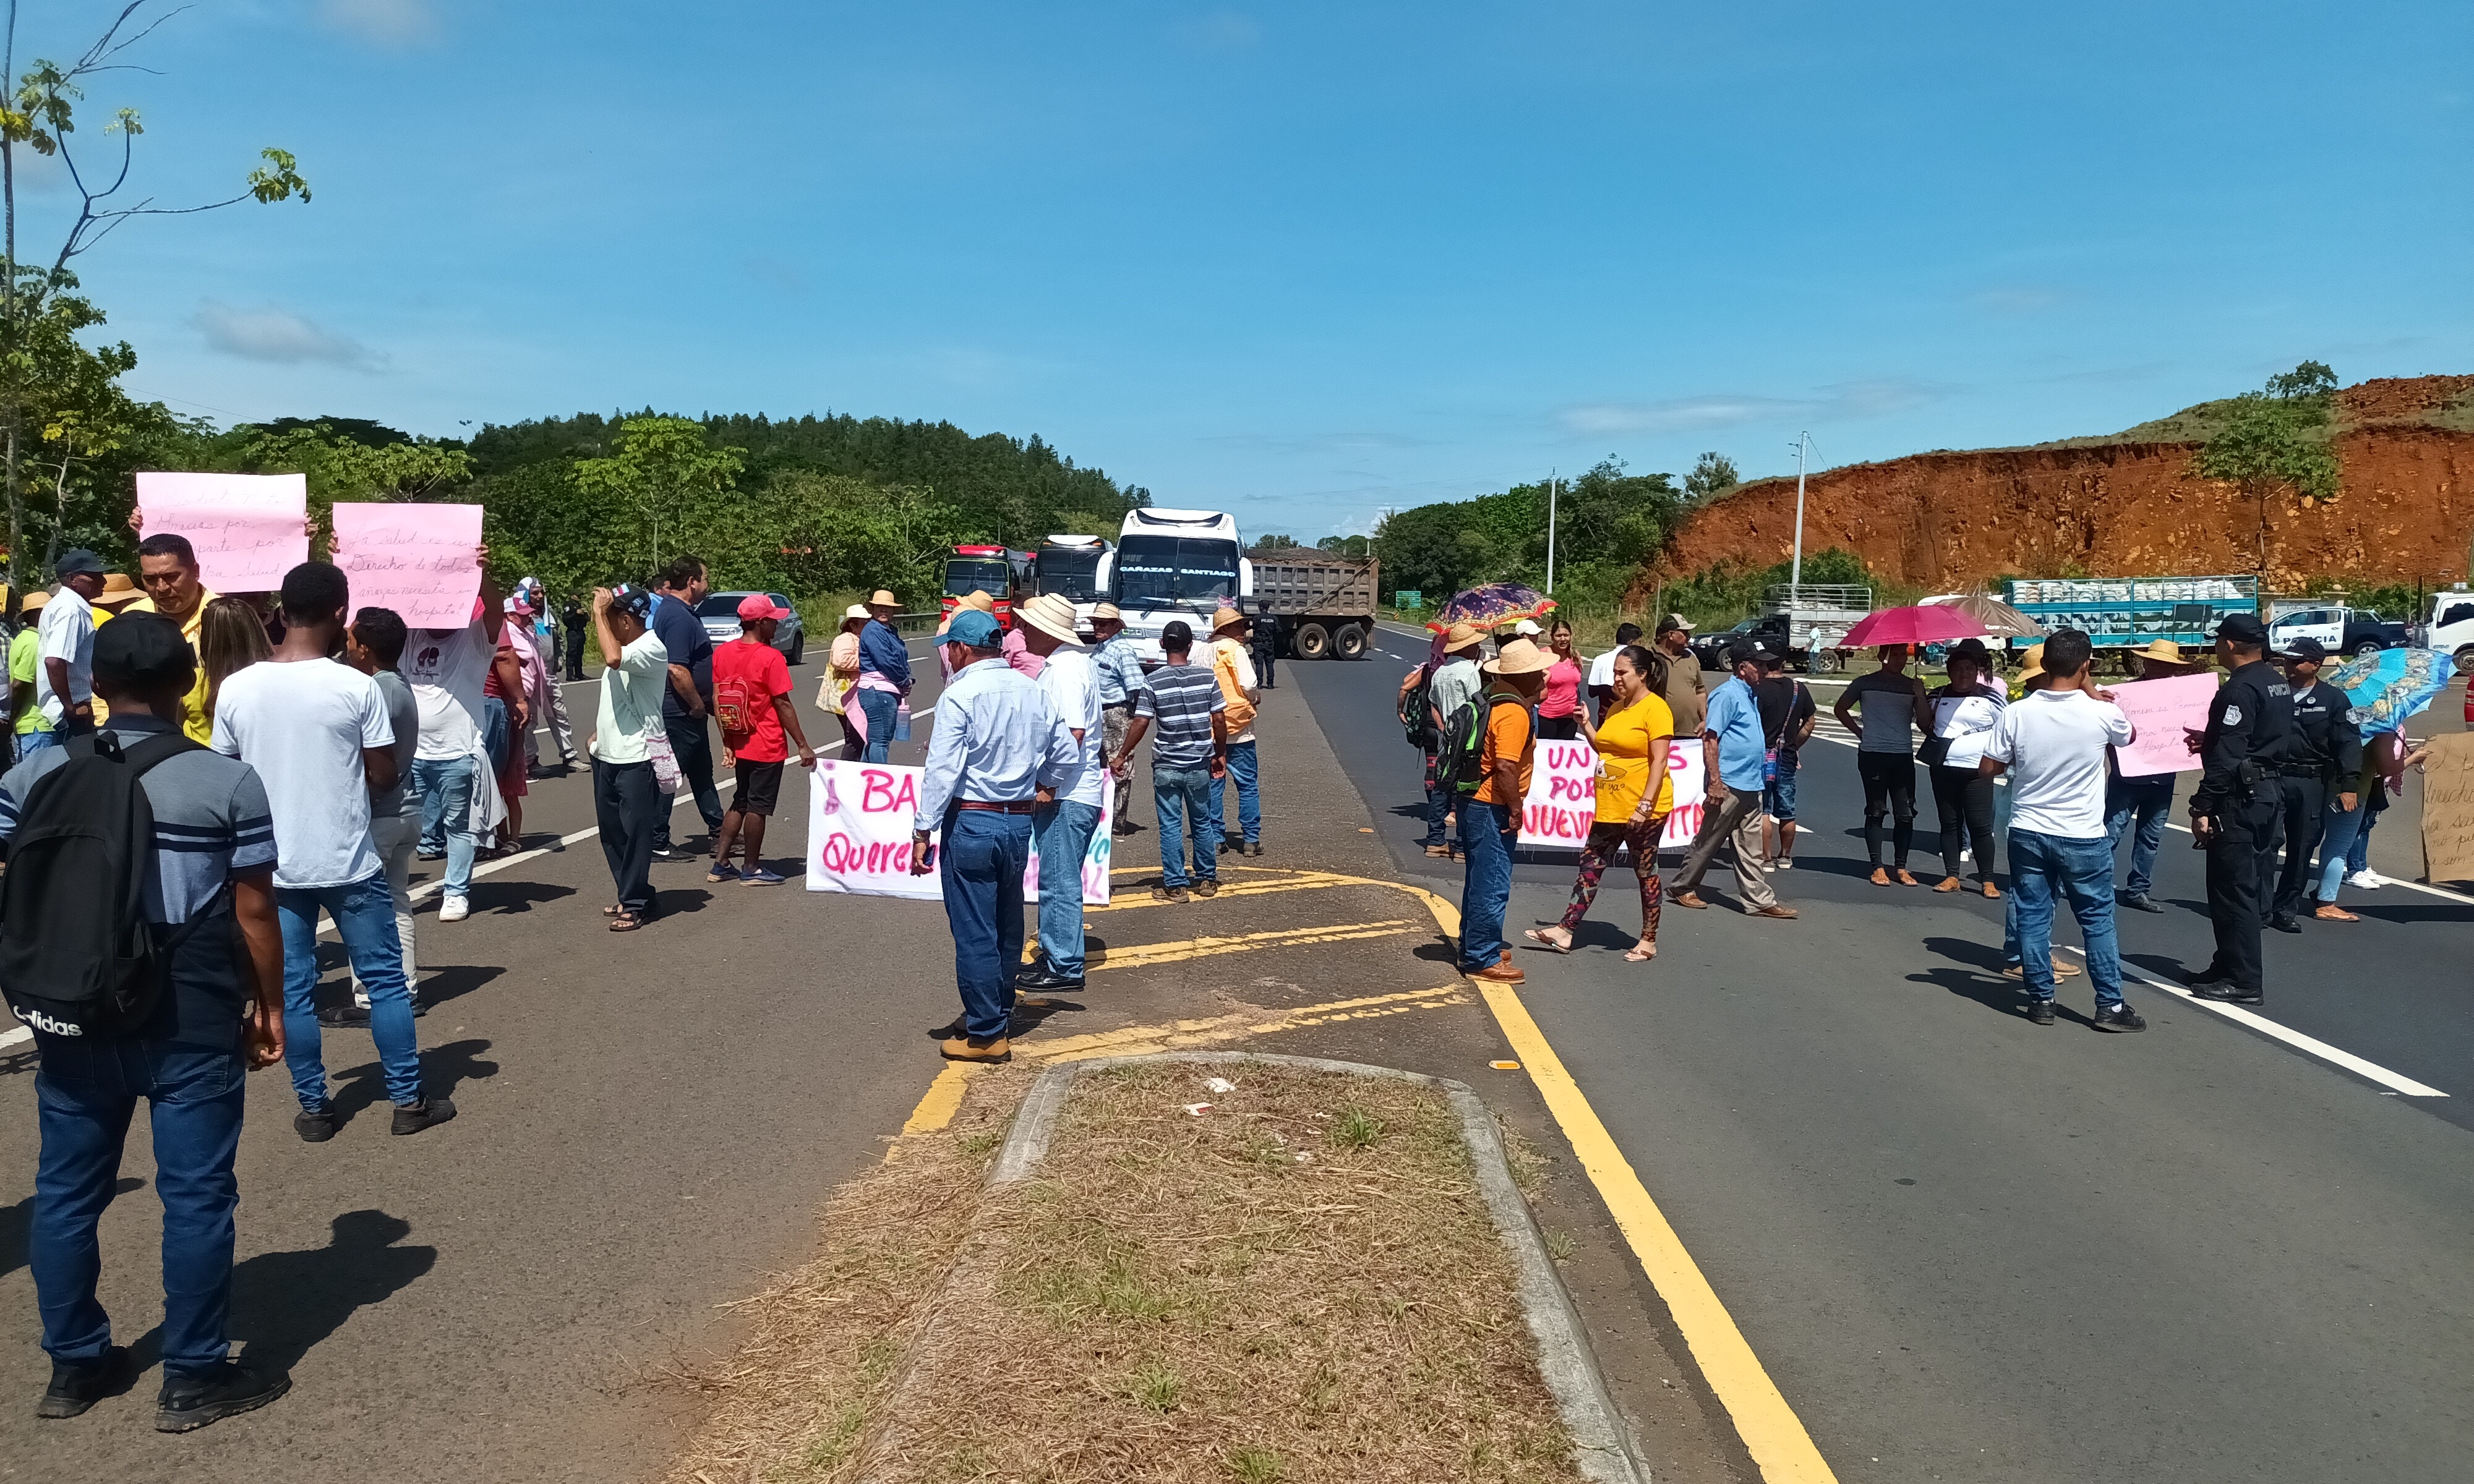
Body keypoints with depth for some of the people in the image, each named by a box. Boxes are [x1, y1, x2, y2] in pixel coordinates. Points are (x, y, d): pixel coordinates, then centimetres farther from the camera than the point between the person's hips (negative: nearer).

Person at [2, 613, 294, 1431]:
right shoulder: (229, 781, -10)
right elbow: (253, 911, -7)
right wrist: (270, 1004, 4)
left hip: (75, 1013, 4)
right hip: (191, 1018, -4)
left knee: (66, 1189, 16)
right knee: (195, 1194, 5)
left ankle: (74, 1363, 29)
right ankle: (193, 1377, 13)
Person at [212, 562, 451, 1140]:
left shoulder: (236, 689, -4)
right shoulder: (357, 687, -13)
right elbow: (384, 776, -8)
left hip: (274, 865, 3)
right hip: (349, 861, -3)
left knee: (292, 989, 11)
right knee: (384, 978, 9)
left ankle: (314, 1107, 18)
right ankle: (409, 1100, 15)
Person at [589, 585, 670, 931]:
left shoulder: (651, 648, -15)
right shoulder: (624, 648, 15)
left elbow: (613, 658, -35)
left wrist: (599, 611, -25)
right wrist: (597, 733, 18)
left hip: (636, 759, -10)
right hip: (606, 756, 10)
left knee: (635, 831, -3)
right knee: (611, 831, 15)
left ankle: (635, 904, 5)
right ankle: (630, 893, 27)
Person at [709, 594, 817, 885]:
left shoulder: (722, 652, 3)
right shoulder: (770, 658, -16)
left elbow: (716, 700, 5)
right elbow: (783, 704, -16)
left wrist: (727, 742, 13)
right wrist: (803, 746, -10)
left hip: (740, 745, 7)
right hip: (768, 747, -7)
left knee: (740, 803, 18)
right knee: (758, 806, 3)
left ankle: (720, 864, 19)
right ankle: (753, 870, 11)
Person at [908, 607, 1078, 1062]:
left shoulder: (960, 694, -13)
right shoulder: (1032, 691, 6)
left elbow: (943, 768, -17)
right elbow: (1067, 751, 12)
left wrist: (923, 831, -13)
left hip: (971, 822, -6)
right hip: (1019, 822, 7)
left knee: (974, 933, 1)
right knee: (1008, 926, 18)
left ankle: (986, 1035, 6)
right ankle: (1000, 1015, 31)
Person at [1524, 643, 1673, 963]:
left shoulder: (1655, 709, -13)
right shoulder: (1616, 708, 12)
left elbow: (1659, 760, -18)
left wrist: (1645, 805, -23)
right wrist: (1586, 724, 6)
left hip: (1643, 810, -8)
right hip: (1610, 807, 8)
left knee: (1645, 871, 4)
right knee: (1590, 865, 7)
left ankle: (1649, 941, 16)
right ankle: (1566, 930, 10)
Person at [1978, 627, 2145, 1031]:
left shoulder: (2016, 714, -10)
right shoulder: (2101, 713, -13)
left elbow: (1986, 770, -2)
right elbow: (2128, 736, 12)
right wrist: (2094, 694, 12)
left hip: (2028, 832, 1)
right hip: (2083, 838, -1)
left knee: (2033, 916, 10)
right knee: (2098, 920, 9)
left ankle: (2041, 1000, 16)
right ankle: (2110, 1006, 13)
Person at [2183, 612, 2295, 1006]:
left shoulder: (2240, 689, -18)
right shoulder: (2279, 685, 12)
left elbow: (2226, 755, -23)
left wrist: (2202, 807, -21)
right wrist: (2211, 740, 29)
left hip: (2239, 796, -10)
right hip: (2267, 791, 10)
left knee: (2232, 889, -4)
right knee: (2248, 886, 16)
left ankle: (2243, 981, -2)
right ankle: (2231, 965, 26)